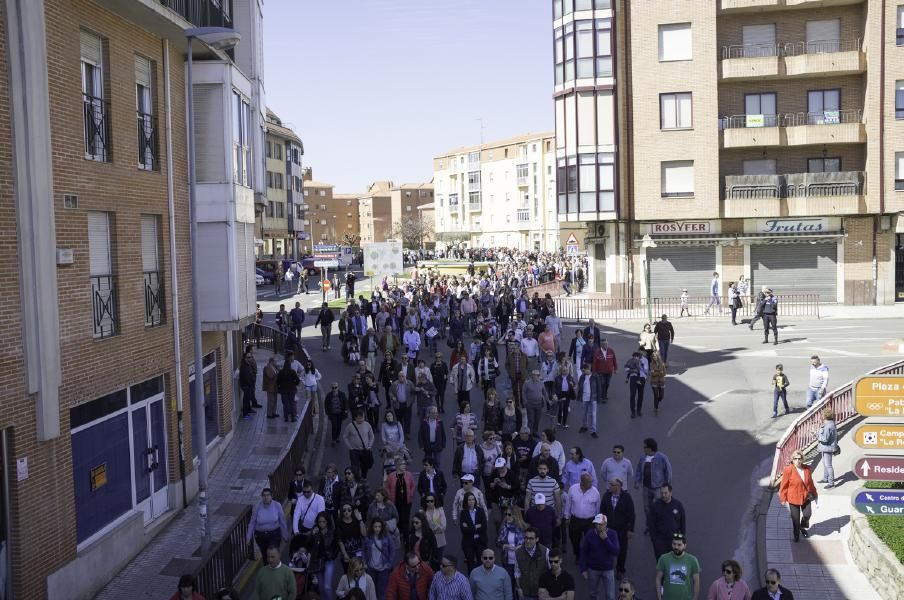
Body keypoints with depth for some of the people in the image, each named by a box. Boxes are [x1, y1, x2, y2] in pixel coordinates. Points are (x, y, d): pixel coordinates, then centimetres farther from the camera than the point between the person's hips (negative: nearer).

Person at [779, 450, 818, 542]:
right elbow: (784, 485, -10)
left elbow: (810, 482, 9)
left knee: (807, 514, 1)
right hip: (793, 498, -3)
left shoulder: (807, 469, -4)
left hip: (806, 497, 3)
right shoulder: (788, 470, -18)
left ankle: (803, 528, 35)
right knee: (795, 518, 7)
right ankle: (796, 535, 31)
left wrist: (814, 494, 15)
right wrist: (783, 499, -7)